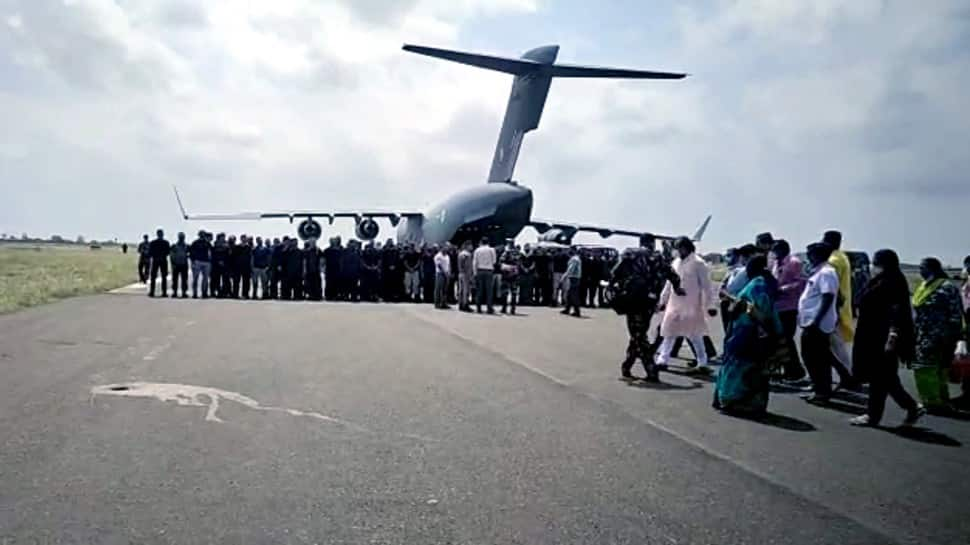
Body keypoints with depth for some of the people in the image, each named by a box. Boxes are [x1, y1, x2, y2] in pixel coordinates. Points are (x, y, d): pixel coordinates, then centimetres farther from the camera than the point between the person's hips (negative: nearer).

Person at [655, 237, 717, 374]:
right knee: (669, 333, 9)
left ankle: (702, 364, 10)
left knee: (695, 335, 0)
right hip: (674, 305, 6)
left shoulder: (698, 263, -9)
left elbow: (706, 286, -11)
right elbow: (669, 283, 18)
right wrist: (663, 300, 18)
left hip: (691, 306, -6)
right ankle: (662, 360, 16)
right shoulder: (676, 262, 10)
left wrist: (709, 305, -14)